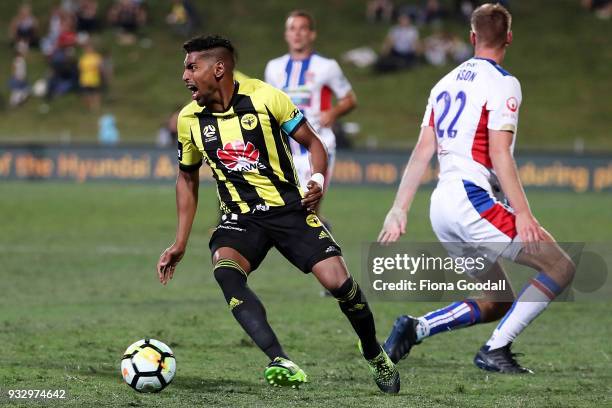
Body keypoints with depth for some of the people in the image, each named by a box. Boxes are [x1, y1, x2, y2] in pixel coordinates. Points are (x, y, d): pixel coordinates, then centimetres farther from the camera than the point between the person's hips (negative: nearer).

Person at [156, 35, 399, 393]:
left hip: (290, 207, -2)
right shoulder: (190, 119, 0)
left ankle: (376, 356, 15)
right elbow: (188, 178, 15)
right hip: (240, 218, 2)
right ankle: (282, 365, -39)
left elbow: (312, 143, 0)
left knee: (339, 282, -16)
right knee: (224, 270, -31)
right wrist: (180, 243, 12)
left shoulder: (265, 97, -10)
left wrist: (319, 180, -20)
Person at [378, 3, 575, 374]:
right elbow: (499, 155, -14)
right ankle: (496, 350, -11)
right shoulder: (502, 84, -6)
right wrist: (523, 214, -16)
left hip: (441, 206, 9)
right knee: (559, 268, -5)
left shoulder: (446, 83, 16)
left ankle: (414, 329, 3)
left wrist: (399, 210, 13)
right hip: (474, 201, -9)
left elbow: (422, 152, 13)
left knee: (495, 303, 16)